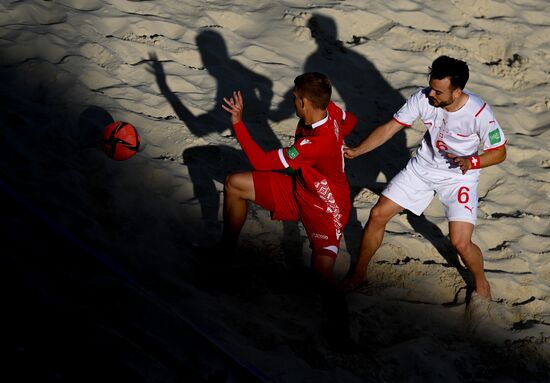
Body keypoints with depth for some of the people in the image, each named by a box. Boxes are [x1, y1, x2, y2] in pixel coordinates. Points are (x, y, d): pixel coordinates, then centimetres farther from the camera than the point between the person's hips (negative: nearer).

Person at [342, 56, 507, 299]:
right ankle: (358, 274, 21)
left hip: (459, 176, -4)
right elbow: (389, 128, -11)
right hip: (423, 167, 4)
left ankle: (481, 281, 18)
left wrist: (471, 162, -34)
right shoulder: (423, 98, -19)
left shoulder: (478, 113, -28)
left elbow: (499, 152, -16)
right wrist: (356, 151, -21)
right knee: (377, 215, 0)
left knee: (460, 243, -15)